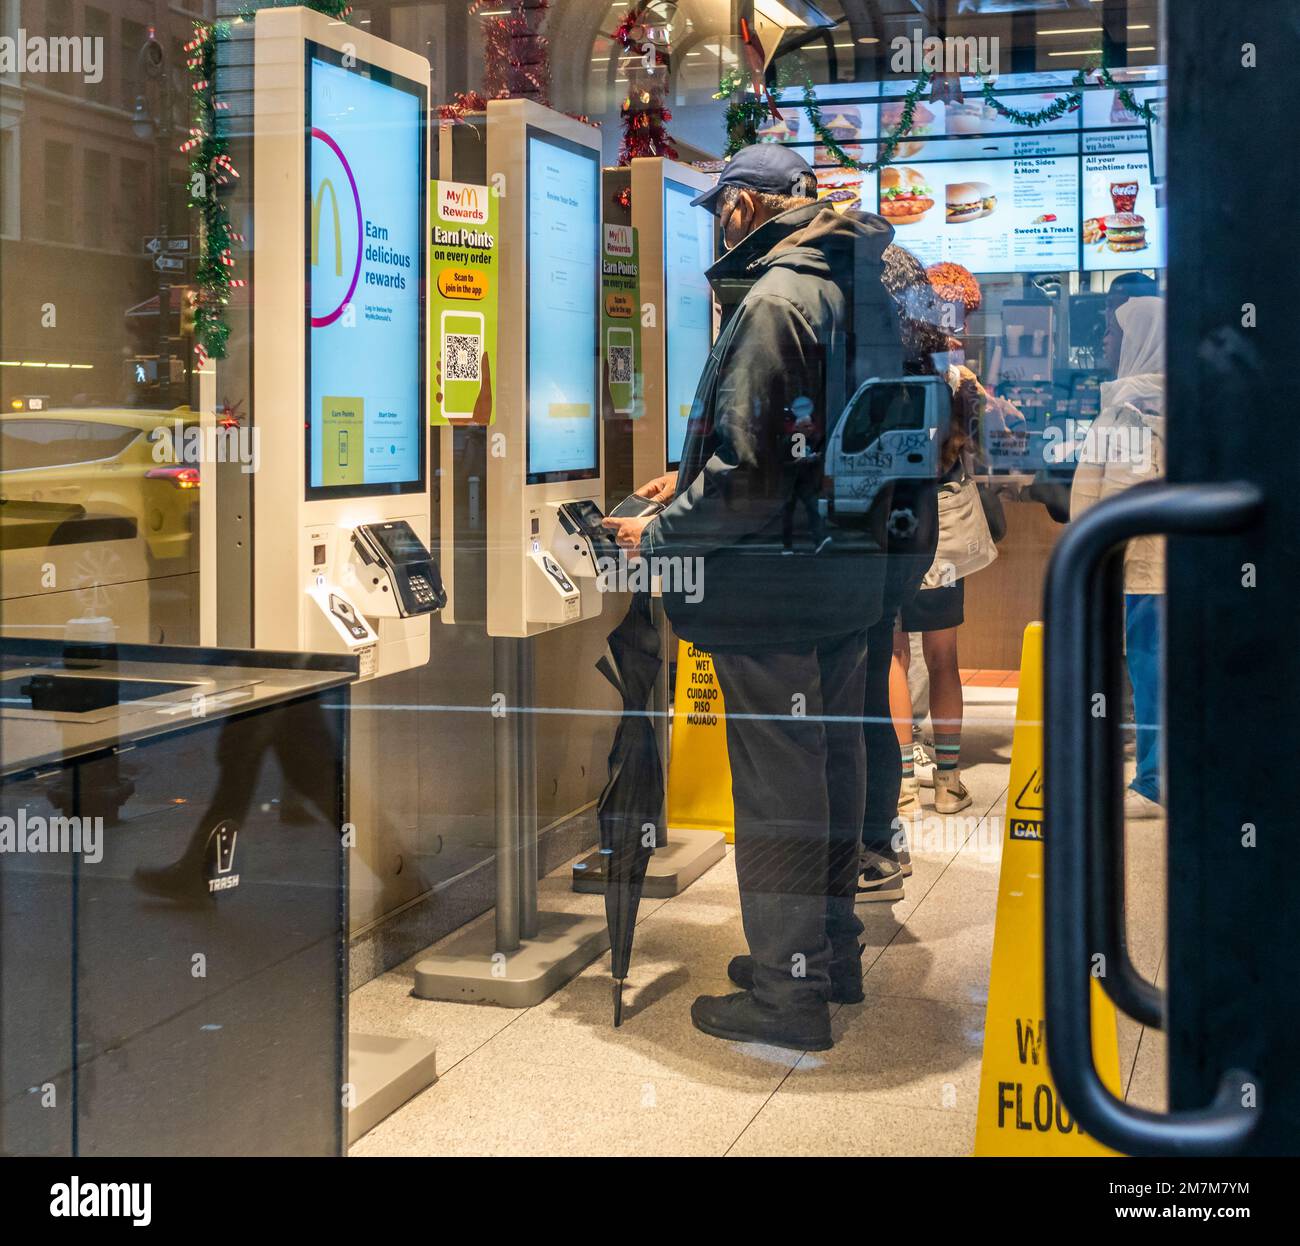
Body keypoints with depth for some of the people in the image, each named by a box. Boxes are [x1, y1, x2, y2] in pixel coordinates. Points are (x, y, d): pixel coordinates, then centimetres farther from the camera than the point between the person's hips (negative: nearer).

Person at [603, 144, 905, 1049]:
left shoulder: (774, 301, -18)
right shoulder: (861, 289, 12)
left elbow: (750, 473, -23)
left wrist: (662, 531, -8)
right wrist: (691, 487, 19)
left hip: (777, 584, -9)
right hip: (850, 568, 9)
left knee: (775, 779, -1)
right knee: (832, 759, 18)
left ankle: (787, 992, 8)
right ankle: (831, 954, 32)